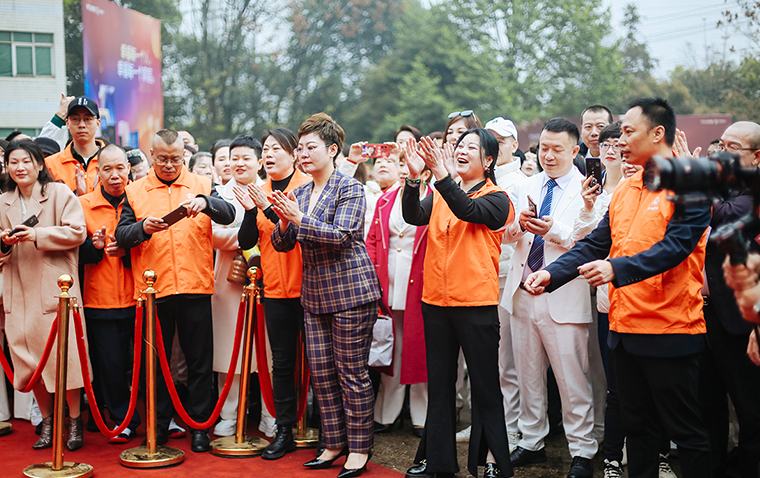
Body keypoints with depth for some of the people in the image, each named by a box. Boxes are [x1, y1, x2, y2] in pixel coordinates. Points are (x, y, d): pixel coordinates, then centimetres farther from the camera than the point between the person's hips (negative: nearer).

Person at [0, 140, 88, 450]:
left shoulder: (59, 193, 0)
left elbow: (77, 232, -9)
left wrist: (37, 235, -17)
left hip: (55, 288, -4)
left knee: (64, 356, -5)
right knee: (29, 359, 5)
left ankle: (75, 421, 8)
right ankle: (47, 422, 18)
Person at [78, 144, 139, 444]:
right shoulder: (84, 205, 3)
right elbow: (75, 253, 3)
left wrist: (127, 250, -14)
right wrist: (94, 245, -18)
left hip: (138, 297, 0)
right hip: (101, 299, 0)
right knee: (110, 365, 3)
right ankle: (124, 421, 19)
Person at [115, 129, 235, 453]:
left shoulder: (202, 185, 8)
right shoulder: (135, 191, 9)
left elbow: (228, 215, -7)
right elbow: (121, 235, 2)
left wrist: (205, 202, -26)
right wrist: (143, 227, -18)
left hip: (195, 287, 0)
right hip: (152, 289, 1)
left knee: (199, 359, 4)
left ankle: (199, 425, 14)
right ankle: (159, 423, 22)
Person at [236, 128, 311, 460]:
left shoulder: (308, 186, -6)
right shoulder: (259, 193, 9)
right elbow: (245, 242, 4)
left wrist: (269, 208, -24)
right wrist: (251, 210, -12)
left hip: (307, 286, -4)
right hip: (275, 289, 4)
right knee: (282, 362, 9)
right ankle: (284, 431, 17)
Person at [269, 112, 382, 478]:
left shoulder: (350, 189, -7)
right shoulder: (300, 194, 12)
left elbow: (341, 235, -20)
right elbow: (282, 244, 10)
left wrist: (300, 219, -24)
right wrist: (285, 223, -11)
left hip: (351, 291, -7)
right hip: (314, 294, 7)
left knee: (352, 373, -1)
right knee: (321, 373, 9)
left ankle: (359, 448, 10)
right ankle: (334, 444, 21)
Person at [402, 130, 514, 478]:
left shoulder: (496, 199, -2)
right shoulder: (440, 194, 11)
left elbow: (468, 211, -22)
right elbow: (414, 216, -6)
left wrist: (441, 175, -31)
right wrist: (414, 178, -21)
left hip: (476, 304, -5)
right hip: (436, 301, 5)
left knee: (485, 384, 1)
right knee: (439, 383, 12)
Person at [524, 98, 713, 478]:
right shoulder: (624, 190, 14)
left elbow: (676, 245, -21)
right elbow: (595, 244, 11)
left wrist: (617, 268, -34)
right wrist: (552, 273, -3)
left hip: (670, 331, -7)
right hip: (625, 327, 7)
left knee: (687, 433, 2)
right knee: (637, 428, 16)